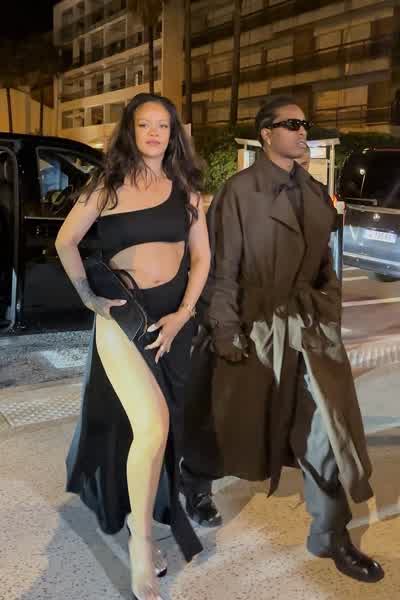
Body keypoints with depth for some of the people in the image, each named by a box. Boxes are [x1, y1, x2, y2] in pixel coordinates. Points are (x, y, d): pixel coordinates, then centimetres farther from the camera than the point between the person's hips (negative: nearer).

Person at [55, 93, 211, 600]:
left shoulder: (185, 189, 7)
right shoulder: (106, 188, 2)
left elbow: (201, 256, 6)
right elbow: (65, 242, 9)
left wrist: (183, 314, -4)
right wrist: (87, 295, 4)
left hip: (173, 315, 4)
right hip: (122, 314, -3)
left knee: (166, 423, 14)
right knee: (152, 424, -19)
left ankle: (145, 507, 40)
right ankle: (141, 540, -2)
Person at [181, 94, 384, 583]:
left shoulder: (315, 194, 9)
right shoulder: (239, 191, -8)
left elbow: (325, 265, 13)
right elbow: (221, 268, -10)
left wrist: (330, 319, 8)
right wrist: (225, 332, -12)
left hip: (308, 325, 5)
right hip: (253, 326, -5)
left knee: (328, 429, 4)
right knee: (230, 422, 13)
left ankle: (330, 537, 19)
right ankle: (196, 484, 44)